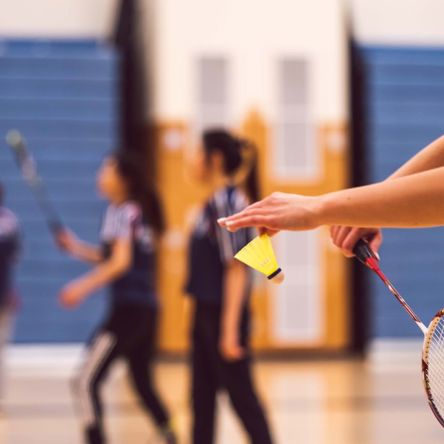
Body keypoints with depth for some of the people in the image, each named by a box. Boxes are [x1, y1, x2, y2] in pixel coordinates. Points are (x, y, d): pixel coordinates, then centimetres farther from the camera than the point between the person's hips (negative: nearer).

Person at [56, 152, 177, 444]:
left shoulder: (123, 212, -9)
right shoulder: (139, 211, 16)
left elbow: (121, 263, -19)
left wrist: (84, 286, -21)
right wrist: (76, 247, 12)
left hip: (128, 309, -10)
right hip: (147, 308, 10)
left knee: (87, 381, -10)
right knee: (143, 382, 20)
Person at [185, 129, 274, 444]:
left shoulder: (227, 201, -15)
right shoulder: (214, 202, 12)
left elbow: (236, 268, -19)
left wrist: (230, 329, -21)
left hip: (223, 314, -9)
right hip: (206, 312, 9)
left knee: (241, 395, -3)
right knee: (202, 396, 12)